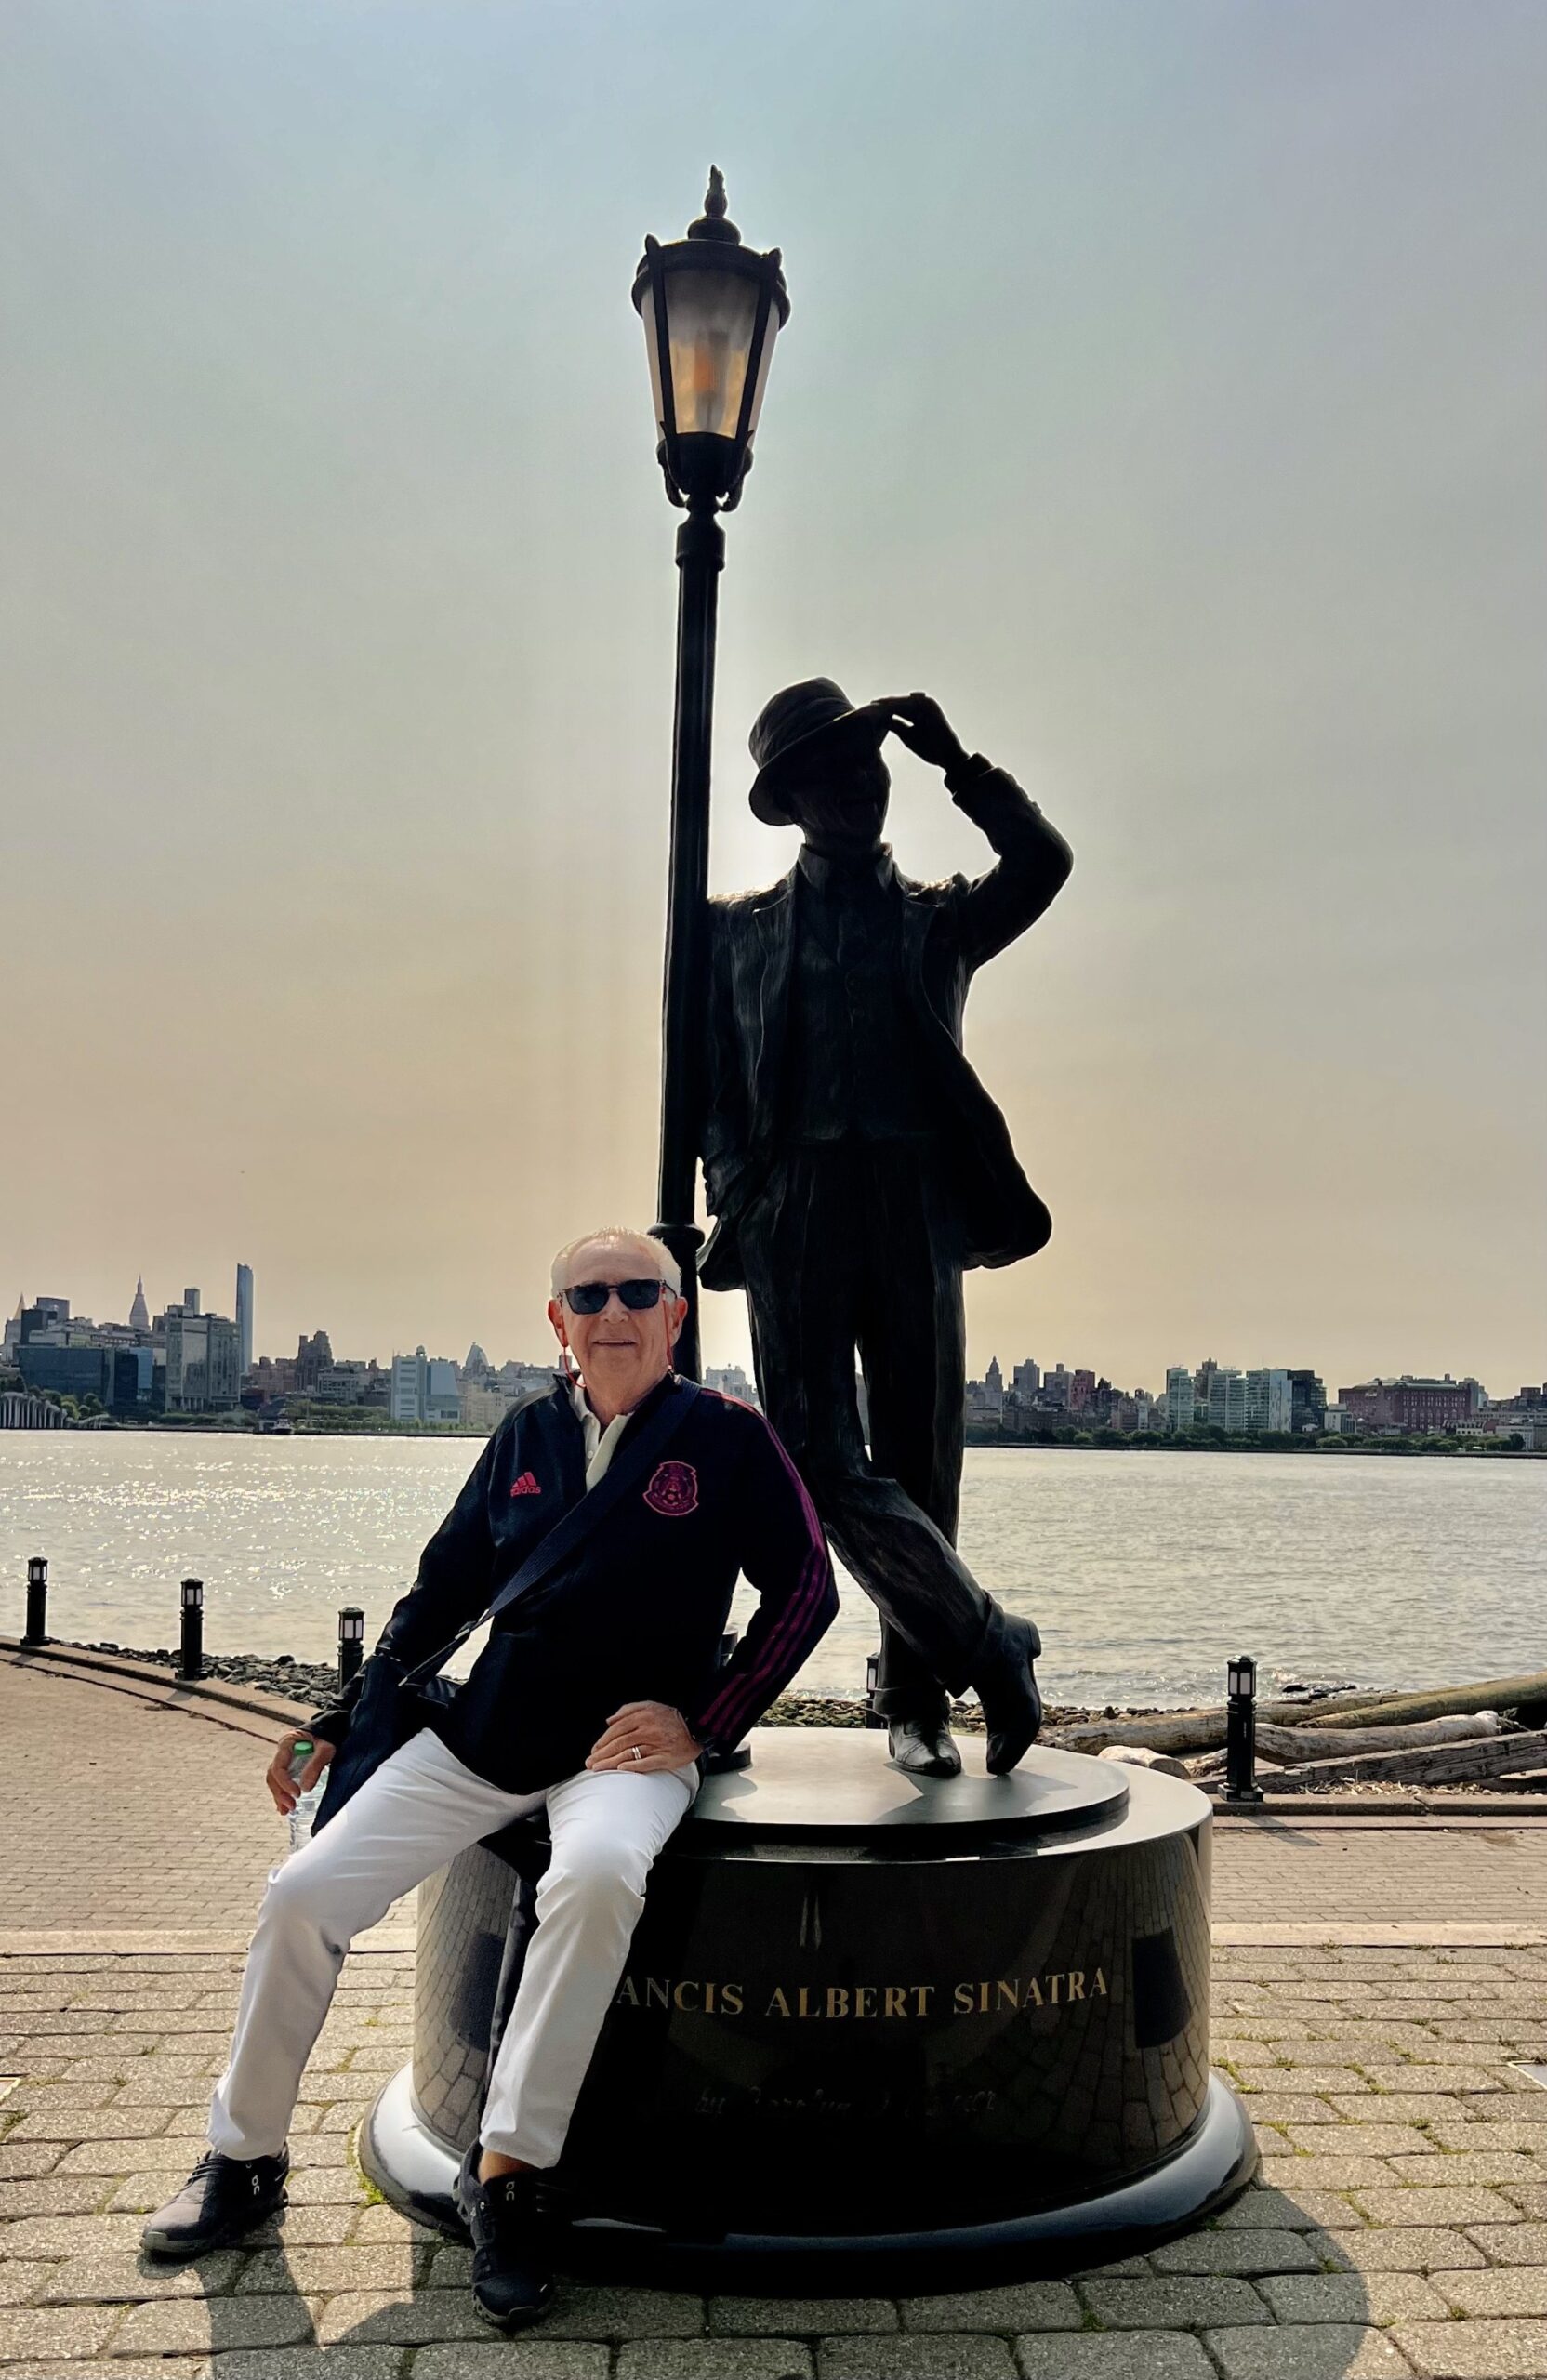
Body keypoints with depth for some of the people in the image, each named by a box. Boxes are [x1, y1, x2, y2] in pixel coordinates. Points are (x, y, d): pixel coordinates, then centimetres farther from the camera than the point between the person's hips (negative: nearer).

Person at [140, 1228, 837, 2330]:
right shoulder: (527, 1433, 8)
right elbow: (446, 1586, 16)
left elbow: (806, 1589, -2)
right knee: (305, 1893, -5)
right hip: (479, 1739, 5)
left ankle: (508, 2170, -20)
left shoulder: (728, 1437, -4)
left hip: (629, 1745, -4)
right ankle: (244, 2157, 18)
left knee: (598, 1876, -37)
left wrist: (701, 1722, -9)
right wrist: (342, 1718, 14)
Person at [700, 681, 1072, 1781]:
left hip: (919, 1210, 1)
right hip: (794, 1215, 0)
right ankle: (990, 1645, 3)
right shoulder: (739, 928, 15)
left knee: (921, 1462, 3)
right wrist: (737, 1195, -1)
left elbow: (1044, 863, -4)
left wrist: (960, 765, -7)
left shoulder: (941, 918, 15)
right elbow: (712, 1082, 12)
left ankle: (918, 1704, 16)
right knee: (821, 1457, -11)